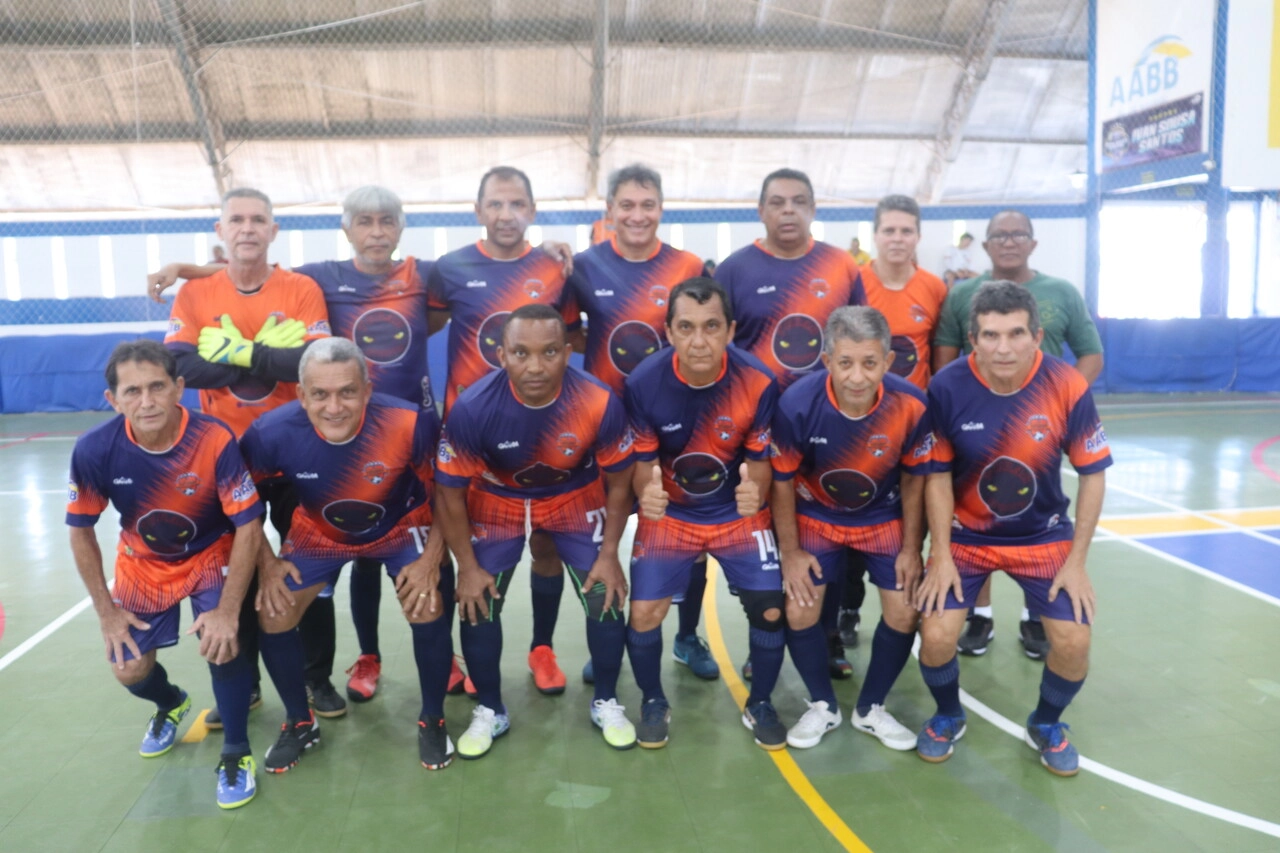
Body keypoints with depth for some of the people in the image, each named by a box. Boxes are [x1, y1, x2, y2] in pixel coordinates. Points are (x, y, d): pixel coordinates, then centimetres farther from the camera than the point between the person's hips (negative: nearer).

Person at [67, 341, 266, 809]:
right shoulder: (94, 450, -25)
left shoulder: (215, 440, -32)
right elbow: (80, 530, -8)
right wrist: (106, 609, -7)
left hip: (212, 556, -3)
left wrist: (228, 611, -28)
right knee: (129, 671, 3)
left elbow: (249, 525, -25)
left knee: (221, 641, -25)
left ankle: (236, 753, 0)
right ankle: (170, 704, 42)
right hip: (143, 564, 3)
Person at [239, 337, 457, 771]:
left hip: (401, 527, -2)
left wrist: (432, 558, -19)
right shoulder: (273, 432, -30)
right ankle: (300, 723, 23)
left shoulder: (411, 423, -36)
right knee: (273, 614, -5)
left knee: (429, 608, -19)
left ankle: (432, 721, 9)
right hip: (319, 533, 2)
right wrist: (266, 563, -9)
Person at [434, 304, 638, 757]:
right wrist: (468, 566, -11)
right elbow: (451, 491, -15)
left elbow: (618, 481, -12)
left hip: (575, 499, 0)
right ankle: (490, 712, 21)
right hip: (496, 503, 0)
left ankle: (606, 703, 23)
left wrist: (609, 554, -9)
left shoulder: (599, 402, -31)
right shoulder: (472, 408, -32)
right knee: (477, 605, -3)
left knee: (606, 598, -3)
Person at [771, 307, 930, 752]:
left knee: (905, 614, -3)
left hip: (884, 519, 1)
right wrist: (790, 552, -9)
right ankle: (823, 706, 20)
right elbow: (783, 481, -13)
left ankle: (870, 708, 23)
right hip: (816, 517, -1)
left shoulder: (911, 404, -27)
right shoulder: (798, 403, -30)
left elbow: (913, 479, -8)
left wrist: (911, 549, -5)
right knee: (799, 612, -7)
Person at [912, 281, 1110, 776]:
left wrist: (1077, 561, -8)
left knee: (1073, 642, -9)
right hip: (965, 535, -1)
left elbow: (1093, 474, -7)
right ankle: (948, 717, 21)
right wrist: (941, 556, -12)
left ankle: (1046, 725, 25)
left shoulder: (1068, 387, -19)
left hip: (1045, 536, 1)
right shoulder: (948, 387, -21)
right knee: (936, 636, -13)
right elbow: (937, 476, -10)